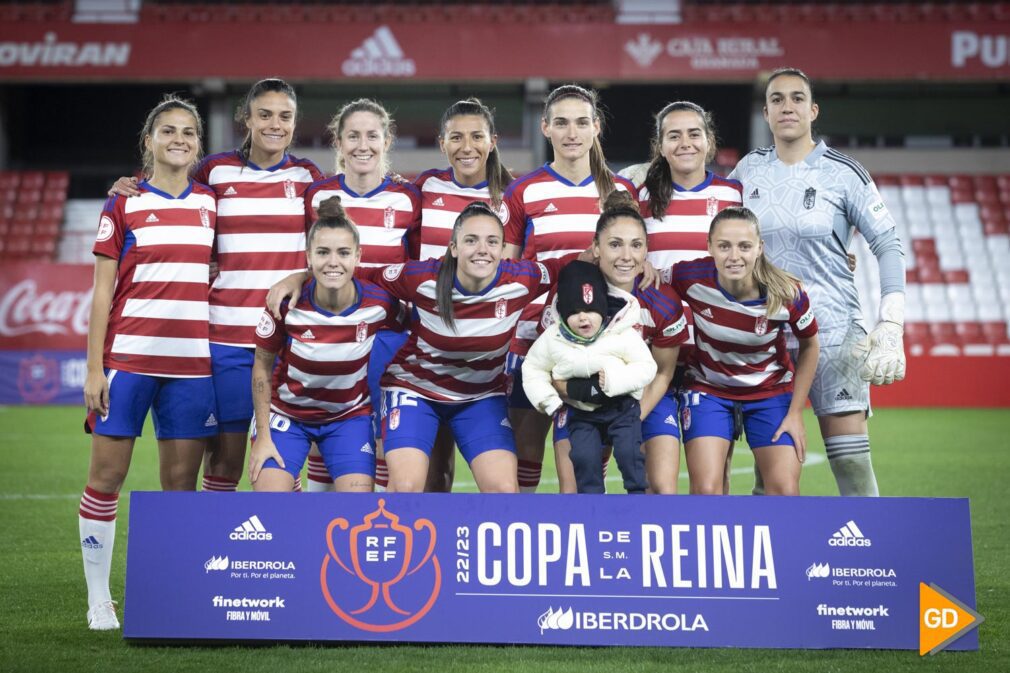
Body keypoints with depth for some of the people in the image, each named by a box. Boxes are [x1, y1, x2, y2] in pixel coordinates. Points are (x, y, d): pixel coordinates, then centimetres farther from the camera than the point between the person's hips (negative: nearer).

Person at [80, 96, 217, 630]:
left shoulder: (211, 204, 10)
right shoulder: (123, 204, 2)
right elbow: (102, 290, 1)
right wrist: (94, 367, -5)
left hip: (192, 362, 3)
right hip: (127, 358, -2)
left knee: (181, 483, 3)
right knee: (106, 476, 0)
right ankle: (99, 600, 10)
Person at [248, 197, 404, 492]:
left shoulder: (380, 303, -20)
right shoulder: (287, 304, -22)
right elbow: (262, 366, -7)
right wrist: (263, 435, -7)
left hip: (350, 417, 1)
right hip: (286, 413, -1)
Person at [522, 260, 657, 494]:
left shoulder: (624, 334, -16)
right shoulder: (552, 338, -9)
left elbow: (646, 367, -15)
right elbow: (533, 369, 3)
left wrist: (611, 381, -27)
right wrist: (549, 400, -10)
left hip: (622, 406, -2)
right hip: (581, 412, 2)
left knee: (628, 452, -12)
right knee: (583, 457, -9)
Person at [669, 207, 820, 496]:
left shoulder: (787, 293, -23)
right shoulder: (692, 277, -24)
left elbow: (809, 346, -5)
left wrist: (795, 413, -4)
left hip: (772, 390, 0)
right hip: (708, 388, 0)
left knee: (785, 489, -9)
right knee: (706, 489, -14)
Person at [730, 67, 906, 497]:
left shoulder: (842, 172, -3)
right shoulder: (749, 170, 7)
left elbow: (888, 244, -2)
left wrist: (891, 325, -11)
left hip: (832, 328, -3)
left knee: (852, 464, -9)